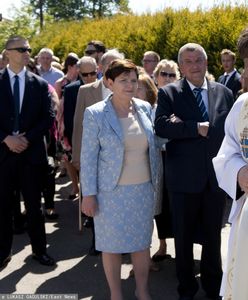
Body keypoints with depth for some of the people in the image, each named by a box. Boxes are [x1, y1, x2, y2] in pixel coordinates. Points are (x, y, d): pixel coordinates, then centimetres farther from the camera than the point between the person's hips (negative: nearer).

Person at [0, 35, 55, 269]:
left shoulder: (40, 84, 5)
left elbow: (49, 117, 1)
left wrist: (27, 138, -11)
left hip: (31, 151, 1)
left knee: (34, 204, 9)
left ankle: (39, 249, 21)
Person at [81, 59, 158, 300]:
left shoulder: (145, 108, 3)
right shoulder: (95, 114, -9)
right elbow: (88, 157, -7)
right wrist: (88, 194, -9)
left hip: (143, 189, 4)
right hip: (111, 192, -3)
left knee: (142, 242, 13)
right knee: (112, 244, 8)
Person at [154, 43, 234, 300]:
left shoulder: (224, 93, 5)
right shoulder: (169, 93, -3)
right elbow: (161, 125, -18)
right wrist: (197, 128, -22)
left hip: (216, 176, 2)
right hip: (184, 178, -2)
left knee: (213, 236, 16)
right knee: (183, 237, 12)